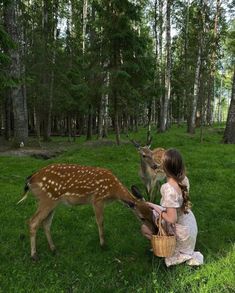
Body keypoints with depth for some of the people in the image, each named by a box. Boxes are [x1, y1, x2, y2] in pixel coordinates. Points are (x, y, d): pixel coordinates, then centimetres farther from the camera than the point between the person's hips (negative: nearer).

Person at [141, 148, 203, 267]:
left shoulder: (169, 189, -36)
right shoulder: (184, 179, -12)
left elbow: (172, 219, -30)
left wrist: (155, 207, -18)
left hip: (181, 231, -7)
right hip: (189, 223, 7)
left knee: (144, 228, 8)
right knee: (153, 214, 21)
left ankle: (181, 256, 7)